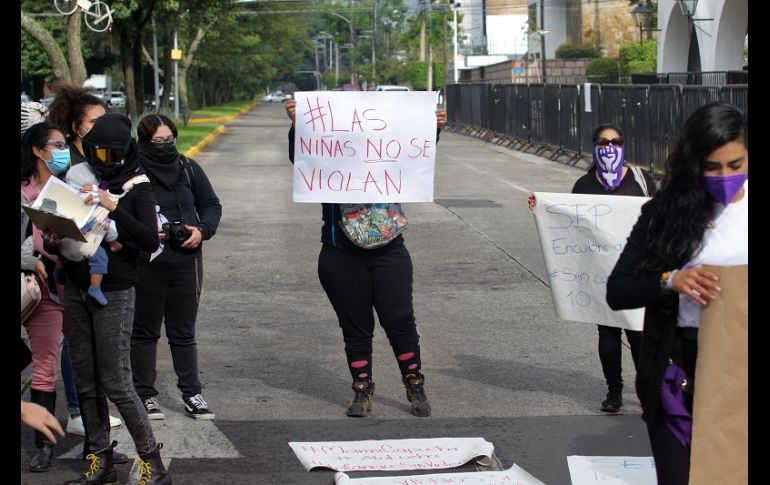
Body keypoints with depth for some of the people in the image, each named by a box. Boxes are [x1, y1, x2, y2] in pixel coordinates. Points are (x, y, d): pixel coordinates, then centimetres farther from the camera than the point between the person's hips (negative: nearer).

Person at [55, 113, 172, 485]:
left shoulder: (136, 187, -4)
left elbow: (151, 241, -16)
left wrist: (114, 208, -25)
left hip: (114, 292, -5)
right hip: (76, 288, 5)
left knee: (116, 382, -8)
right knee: (86, 381, 8)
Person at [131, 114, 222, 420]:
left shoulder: (188, 168, 5)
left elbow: (211, 205, 12)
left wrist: (202, 230, -5)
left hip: (186, 261, 4)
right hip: (146, 265, -3)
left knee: (183, 332, 11)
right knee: (145, 331, 7)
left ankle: (191, 394, 18)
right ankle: (146, 395, 16)